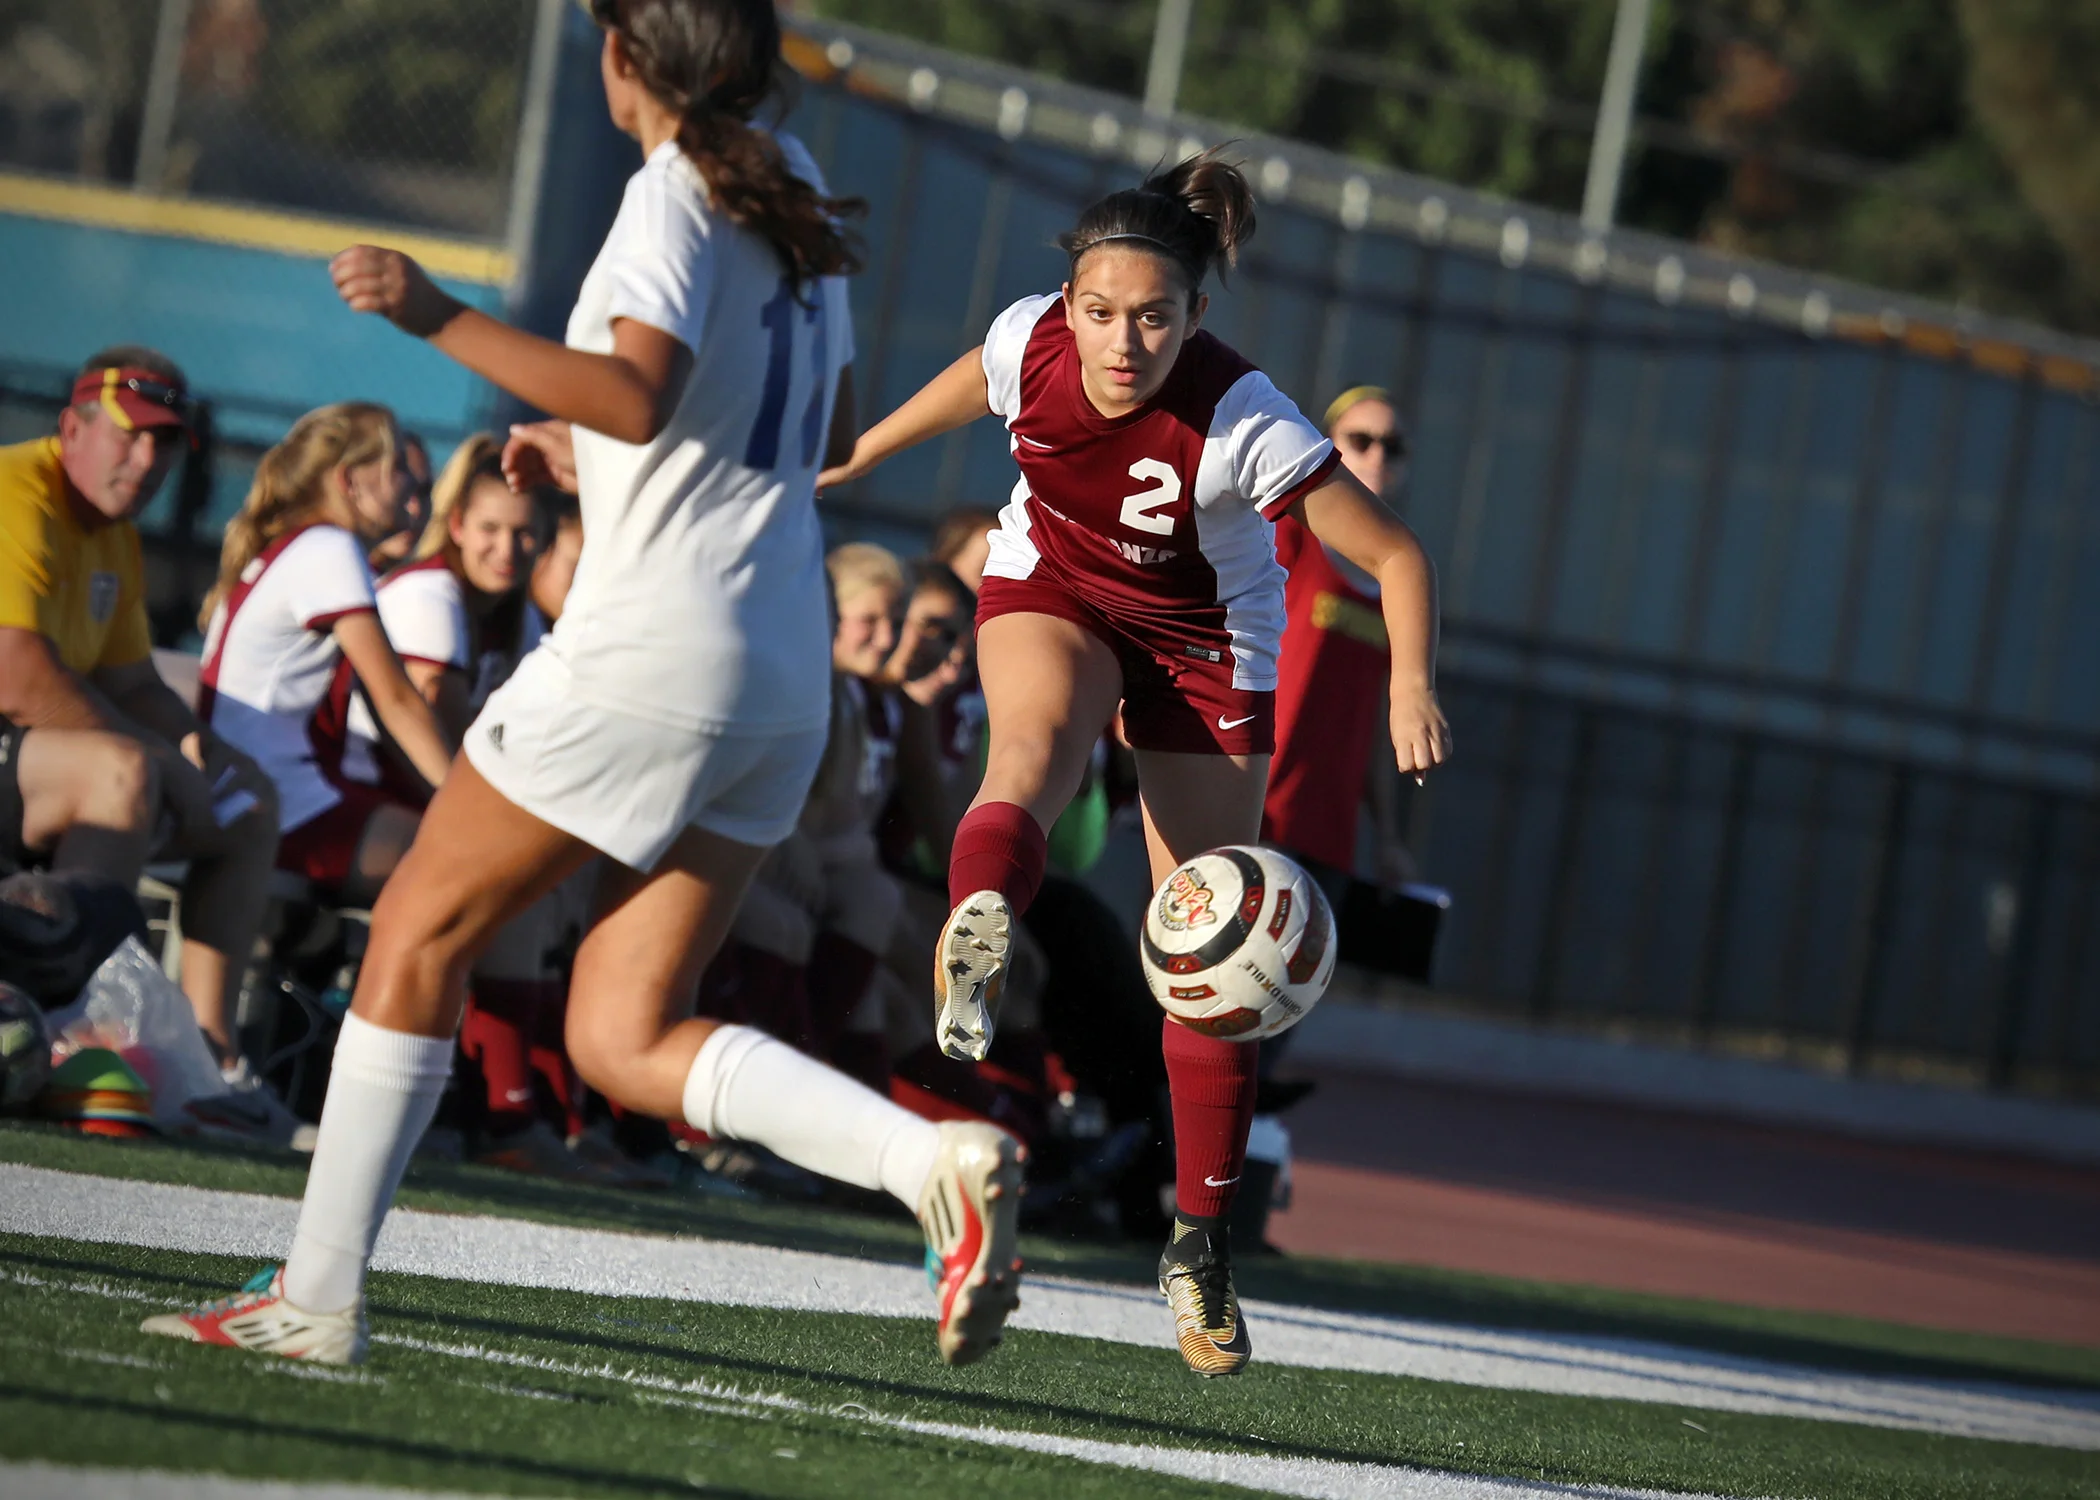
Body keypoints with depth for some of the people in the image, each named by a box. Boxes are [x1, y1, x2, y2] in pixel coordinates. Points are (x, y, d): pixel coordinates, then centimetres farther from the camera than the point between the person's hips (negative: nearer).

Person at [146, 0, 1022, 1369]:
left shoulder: (677, 195, -10)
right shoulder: (793, 193, 16)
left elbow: (638, 395, -26)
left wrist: (442, 317, -23)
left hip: (646, 653, -8)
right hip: (784, 677, 8)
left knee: (419, 934, 5)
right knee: (624, 1039, 6)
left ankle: (318, 1297, 8)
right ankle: (936, 1158, -13)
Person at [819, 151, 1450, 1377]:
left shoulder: (1243, 426, -34)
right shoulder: (1032, 341, -24)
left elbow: (1398, 555, -26)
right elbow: (972, 387, 3)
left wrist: (1412, 685, -41)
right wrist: (852, 461, 16)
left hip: (1203, 643, -2)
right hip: (1053, 591, 2)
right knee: (1036, 752, -36)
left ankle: (1202, 1243, 11)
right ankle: (979, 933, -65)